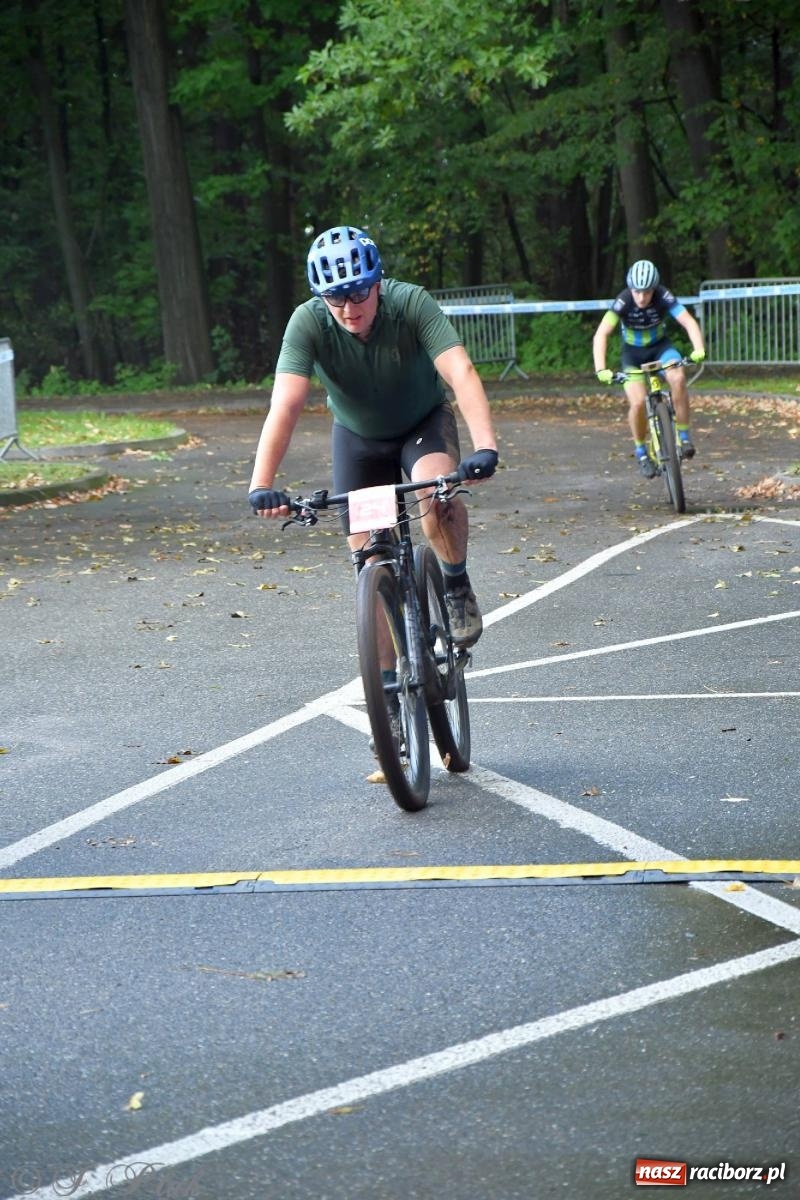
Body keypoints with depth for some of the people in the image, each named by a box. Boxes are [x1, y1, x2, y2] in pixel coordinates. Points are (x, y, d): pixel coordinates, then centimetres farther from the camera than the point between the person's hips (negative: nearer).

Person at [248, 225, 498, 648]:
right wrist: (261, 485, -51)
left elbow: (462, 373, -42)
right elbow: (285, 405, -39)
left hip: (423, 422, -2)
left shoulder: (411, 304, -31)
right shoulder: (309, 322, -30)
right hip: (358, 435, 2)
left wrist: (485, 447, -58)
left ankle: (457, 588, -7)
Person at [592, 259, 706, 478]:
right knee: (637, 402, -19)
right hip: (633, 353, -1)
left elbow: (689, 322, -32)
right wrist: (601, 369, -47)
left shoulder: (664, 297, -25)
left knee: (678, 378, -30)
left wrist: (699, 349, -50)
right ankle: (641, 452, 5)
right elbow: (601, 334, -34)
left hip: (660, 346, 1)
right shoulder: (623, 302, -28)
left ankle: (683, 435, -15)